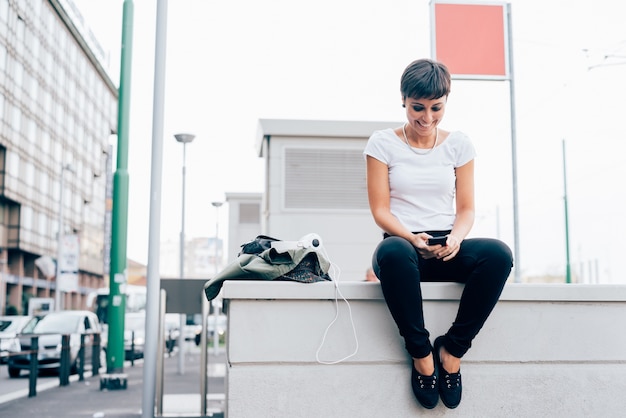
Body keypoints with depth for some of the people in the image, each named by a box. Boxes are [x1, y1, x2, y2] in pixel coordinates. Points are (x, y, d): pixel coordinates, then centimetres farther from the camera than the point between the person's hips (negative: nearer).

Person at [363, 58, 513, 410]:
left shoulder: (459, 144, 11)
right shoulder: (383, 143, 4)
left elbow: (467, 209, 7)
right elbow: (380, 210, -1)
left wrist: (456, 237, -16)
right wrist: (412, 238, -21)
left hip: (448, 248, 3)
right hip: (403, 243, -2)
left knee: (499, 254, -31)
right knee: (392, 253, -41)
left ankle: (452, 349, -16)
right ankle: (421, 352, -22)